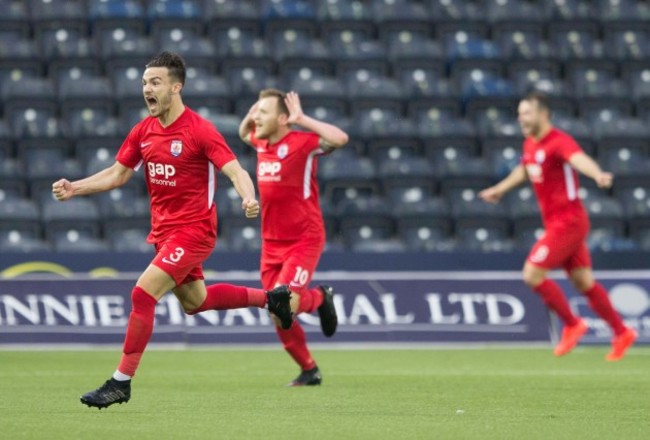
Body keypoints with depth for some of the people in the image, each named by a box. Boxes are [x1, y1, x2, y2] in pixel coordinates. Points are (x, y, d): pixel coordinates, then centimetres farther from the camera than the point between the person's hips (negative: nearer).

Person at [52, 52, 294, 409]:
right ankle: (270, 298, 42)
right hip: (163, 230, 8)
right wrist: (74, 188, 2)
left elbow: (236, 172, -21)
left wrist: (248, 198, -41)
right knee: (194, 301, 21)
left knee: (143, 294, -19)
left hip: (193, 229, -8)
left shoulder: (199, 130, -16)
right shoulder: (143, 131, 4)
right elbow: (117, 174, 14)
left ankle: (121, 382, -11)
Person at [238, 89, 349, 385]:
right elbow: (243, 134, 29)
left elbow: (340, 139, -31)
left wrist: (301, 119, -23)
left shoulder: (302, 142, -14)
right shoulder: (262, 144, 5)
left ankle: (319, 298, 12)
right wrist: (249, 116, 7)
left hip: (303, 241, -7)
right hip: (272, 242, 7)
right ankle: (309, 370, 22)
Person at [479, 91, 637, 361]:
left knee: (532, 275, -11)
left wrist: (598, 175, -61)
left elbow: (579, 159, -41)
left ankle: (572, 325, 3)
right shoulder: (530, 144, 9)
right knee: (584, 282, 13)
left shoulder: (559, 142, -19)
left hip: (567, 222, -9)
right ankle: (621, 333, 21)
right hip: (555, 223, 9)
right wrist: (500, 189, 43)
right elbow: (524, 170, 32)